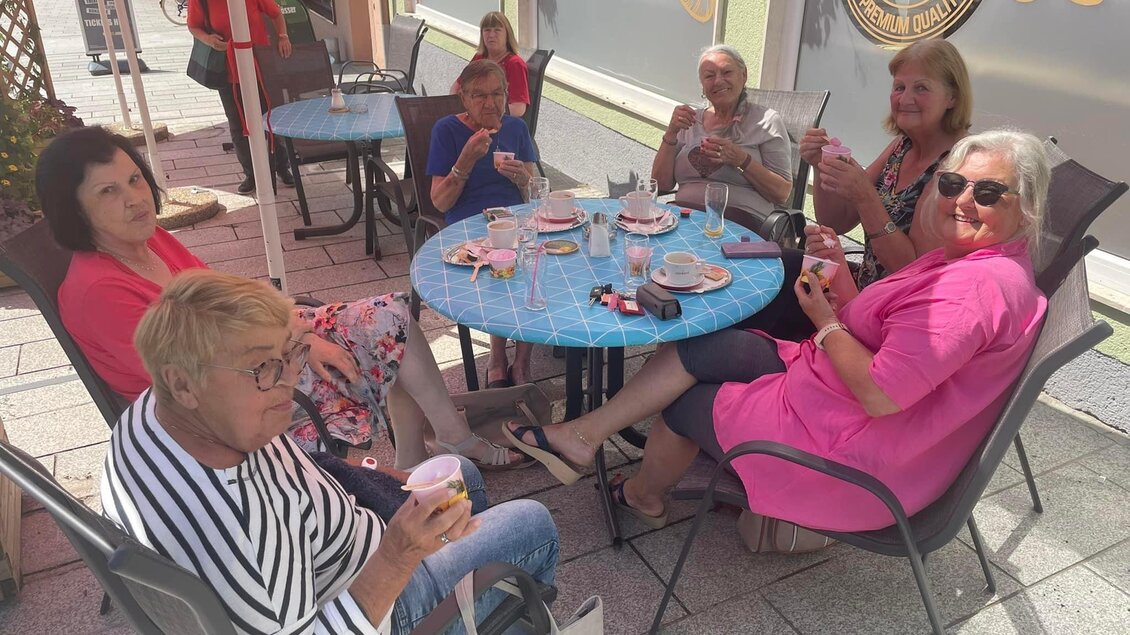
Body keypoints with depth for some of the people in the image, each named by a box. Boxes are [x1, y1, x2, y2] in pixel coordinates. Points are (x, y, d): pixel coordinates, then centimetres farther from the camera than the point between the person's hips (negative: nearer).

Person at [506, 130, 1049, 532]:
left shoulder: (977, 288, -25)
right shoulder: (958, 259, 7)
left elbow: (879, 394, -30)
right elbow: (870, 329, 7)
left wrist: (823, 319, -17)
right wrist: (839, 276, -8)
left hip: (858, 450, -9)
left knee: (685, 402, 3)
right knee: (706, 346, -1)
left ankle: (643, 496, 35)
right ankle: (583, 437, 8)